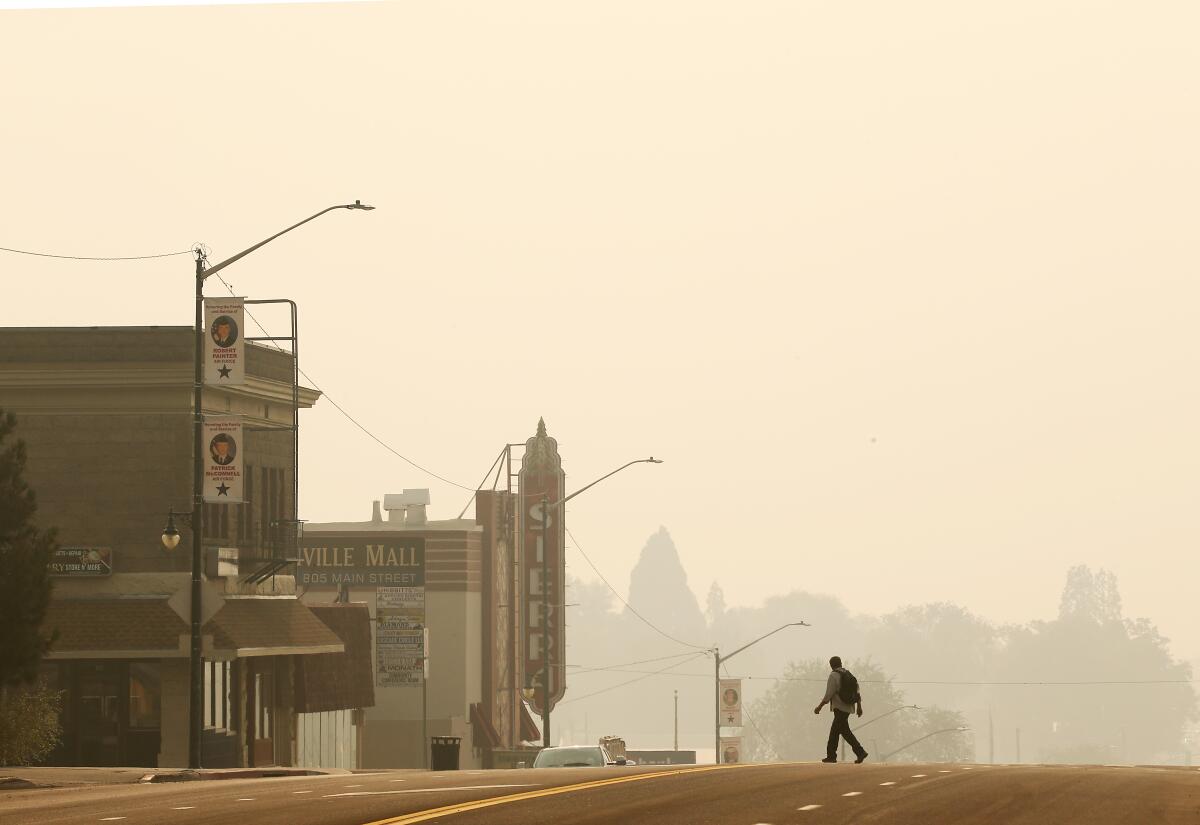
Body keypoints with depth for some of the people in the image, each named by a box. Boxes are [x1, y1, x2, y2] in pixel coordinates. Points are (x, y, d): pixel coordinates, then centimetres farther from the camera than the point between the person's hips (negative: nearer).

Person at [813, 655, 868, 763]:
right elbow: (857, 692, 11)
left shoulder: (833, 676, -11)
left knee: (845, 731, -9)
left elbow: (828, 695, -15)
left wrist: (819, 707, -7)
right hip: (848, 708, 8)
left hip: (839, 708, -8)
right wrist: (859, 706, 17)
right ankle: (831, 755, 17)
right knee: (834, 730, 15)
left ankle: (860, 752, -19)